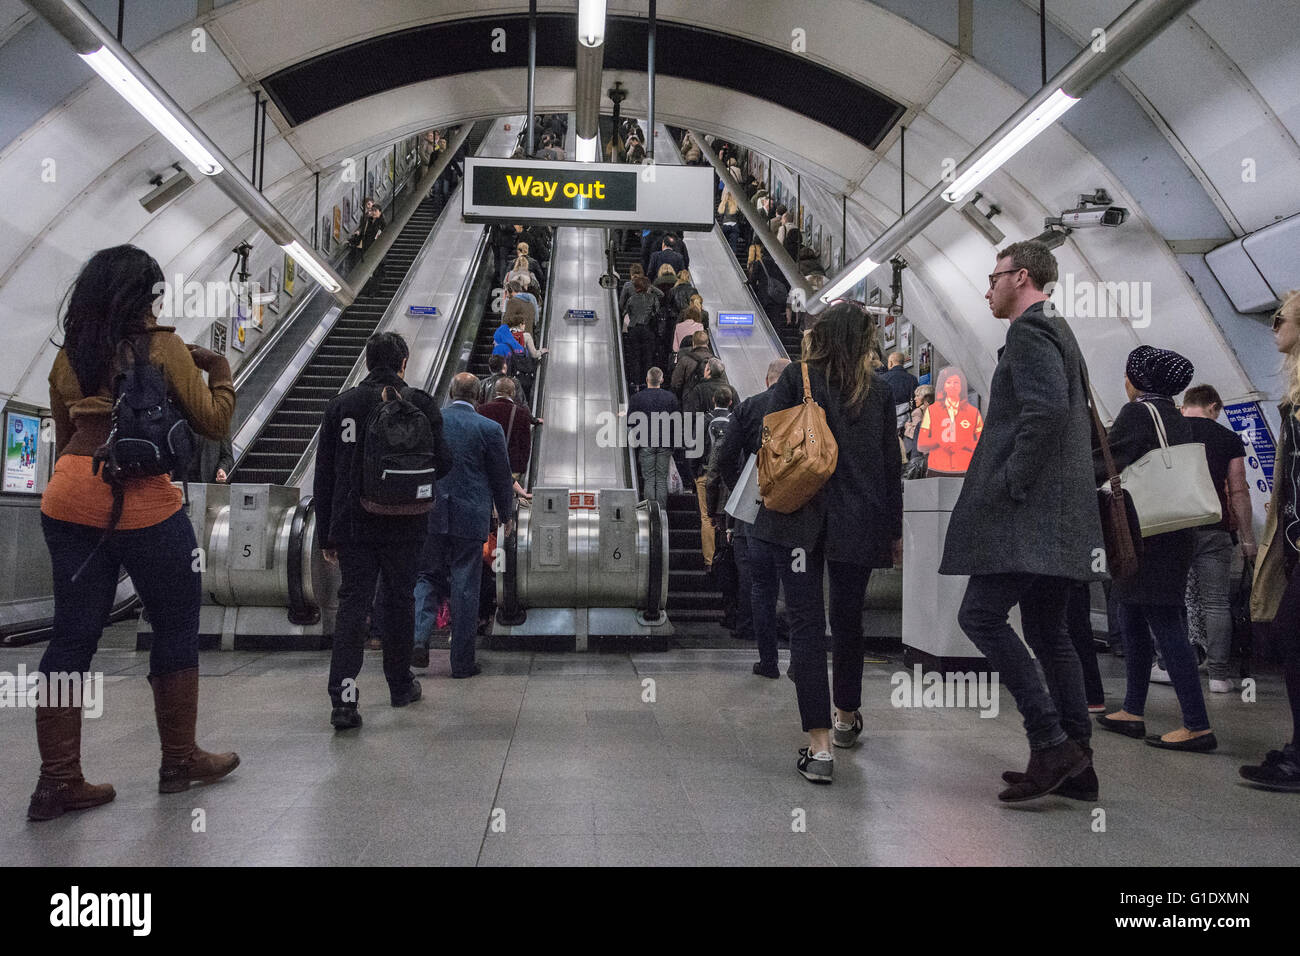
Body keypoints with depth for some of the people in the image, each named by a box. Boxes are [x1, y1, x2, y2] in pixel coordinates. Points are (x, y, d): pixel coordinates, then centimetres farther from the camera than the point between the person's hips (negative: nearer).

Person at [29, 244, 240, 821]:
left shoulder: (69, 355, 12)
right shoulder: (162, 346, -5)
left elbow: (64, 435, 18)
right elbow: (213, 422, -4)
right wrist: (220, 370, 11)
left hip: (68, 498, 6)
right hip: (142, 501, -6)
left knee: (72, 636, 10)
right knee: (176, 629, 10)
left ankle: (57, 782, 14)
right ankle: (180, 761, 21)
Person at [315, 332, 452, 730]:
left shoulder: (340, 405, 4)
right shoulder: (419, 404, -5)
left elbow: (323, 476, 5)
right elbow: (442, 464, -6)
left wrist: (326, 533, 10)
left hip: (352, 527, 2)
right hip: (403, 526, -1)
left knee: (351, 604, 4)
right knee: (398, 600, 12)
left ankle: (343, 699, -4)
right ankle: (400, 685, 26)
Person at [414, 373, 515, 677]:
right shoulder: (490, 429, -7)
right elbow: (502, 477, -1)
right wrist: (506, 516, 13)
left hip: (430, 514, 2)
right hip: (471, 517, -2)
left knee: (425, 575, 17)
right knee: (465, 587, 5)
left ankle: (419, 637, -3)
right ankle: (462, 661, 12)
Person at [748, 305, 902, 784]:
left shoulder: (795, 377, -1)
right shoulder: (878, 389, 5)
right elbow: (890, 463, 8)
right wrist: (895, 529, 15)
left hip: (799, 518, -2)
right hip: (858, 524, 3)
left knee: (806, 621, -2)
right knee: (848, 620, 18)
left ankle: (819, 744, -7)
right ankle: (847, 715, 38)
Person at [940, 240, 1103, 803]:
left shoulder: (1030, 330, -7)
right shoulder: (1060, 333, 24)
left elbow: (1047, 410, -23)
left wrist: (1009, 483, -18)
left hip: (1029, 510, -10)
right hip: (1058, 514, 10)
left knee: (981, 616, -12)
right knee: (1046, 631, 11)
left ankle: (1051, 744, -9)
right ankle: (1076, 765, 16)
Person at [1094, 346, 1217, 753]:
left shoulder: (1137, 412, -10)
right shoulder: (1178, 419, 17)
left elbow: (1107, 464, -15)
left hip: (1145, 532, -9)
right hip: (1175, 531, 9)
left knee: (1165, 625, -8)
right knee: (1133, 621, 14)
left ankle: (1198, 726, -6)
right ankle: (1132, 712, 20)